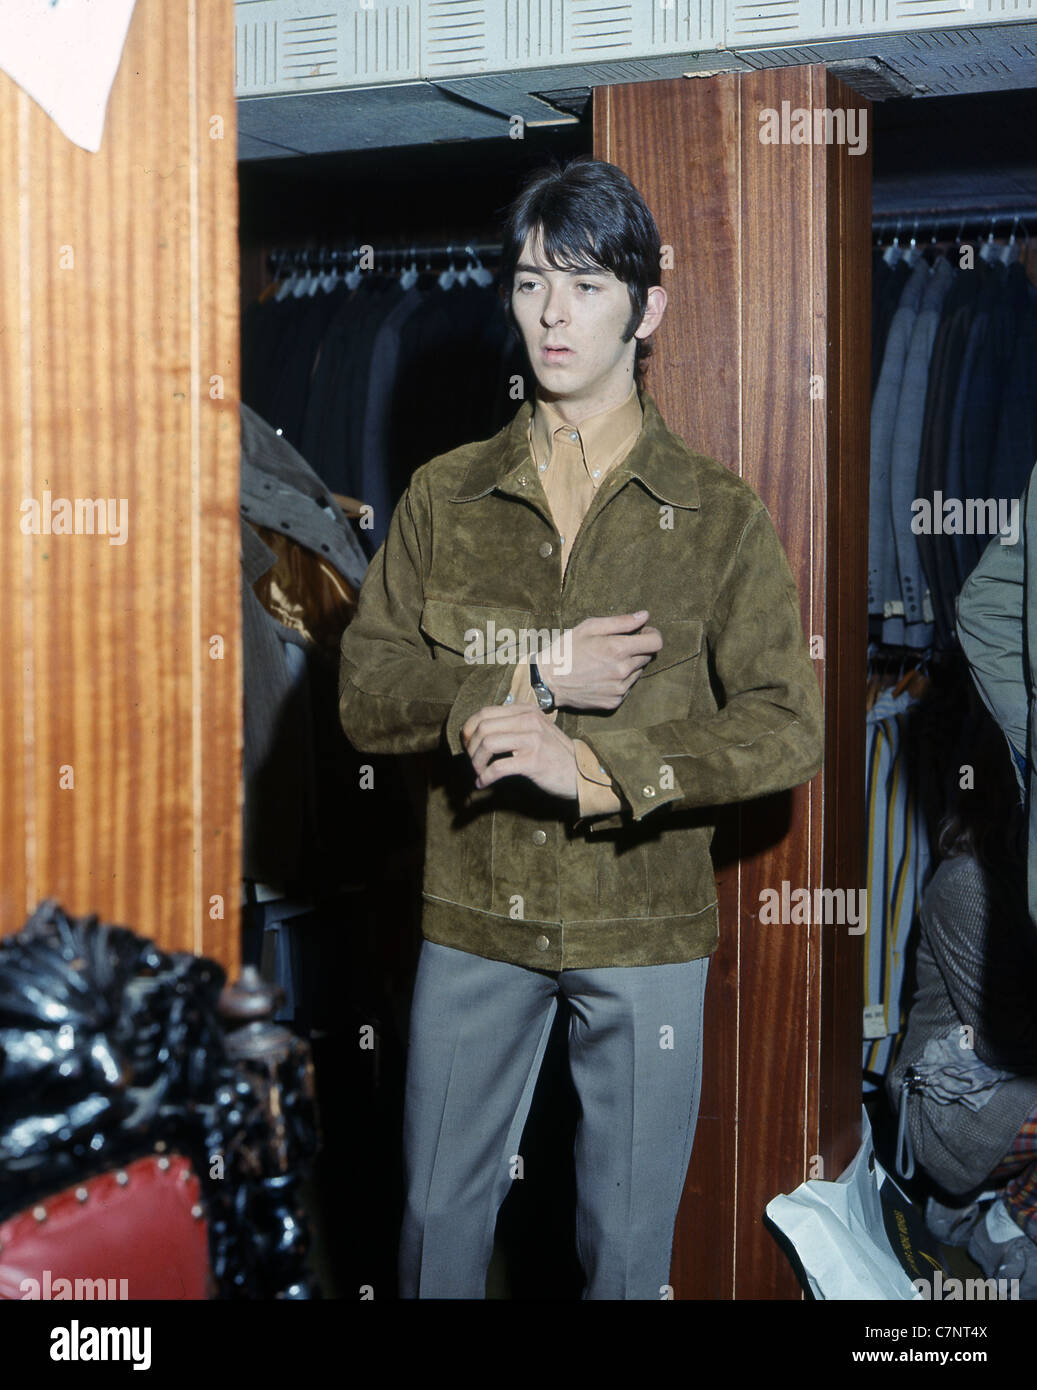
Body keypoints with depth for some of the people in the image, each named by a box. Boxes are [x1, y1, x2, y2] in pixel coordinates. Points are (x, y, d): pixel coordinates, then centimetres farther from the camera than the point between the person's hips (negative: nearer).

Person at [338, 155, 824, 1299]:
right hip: (473, 919, 2)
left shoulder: (717, 516, -2)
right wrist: (534, 674, -18)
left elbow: (788, 731, -10)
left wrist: (594, 765, -21)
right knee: (440, 1217, 15)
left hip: (643, 932, -1)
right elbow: (363, 696, -4)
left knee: (629, 1244, 12)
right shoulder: (445, 497, 3)